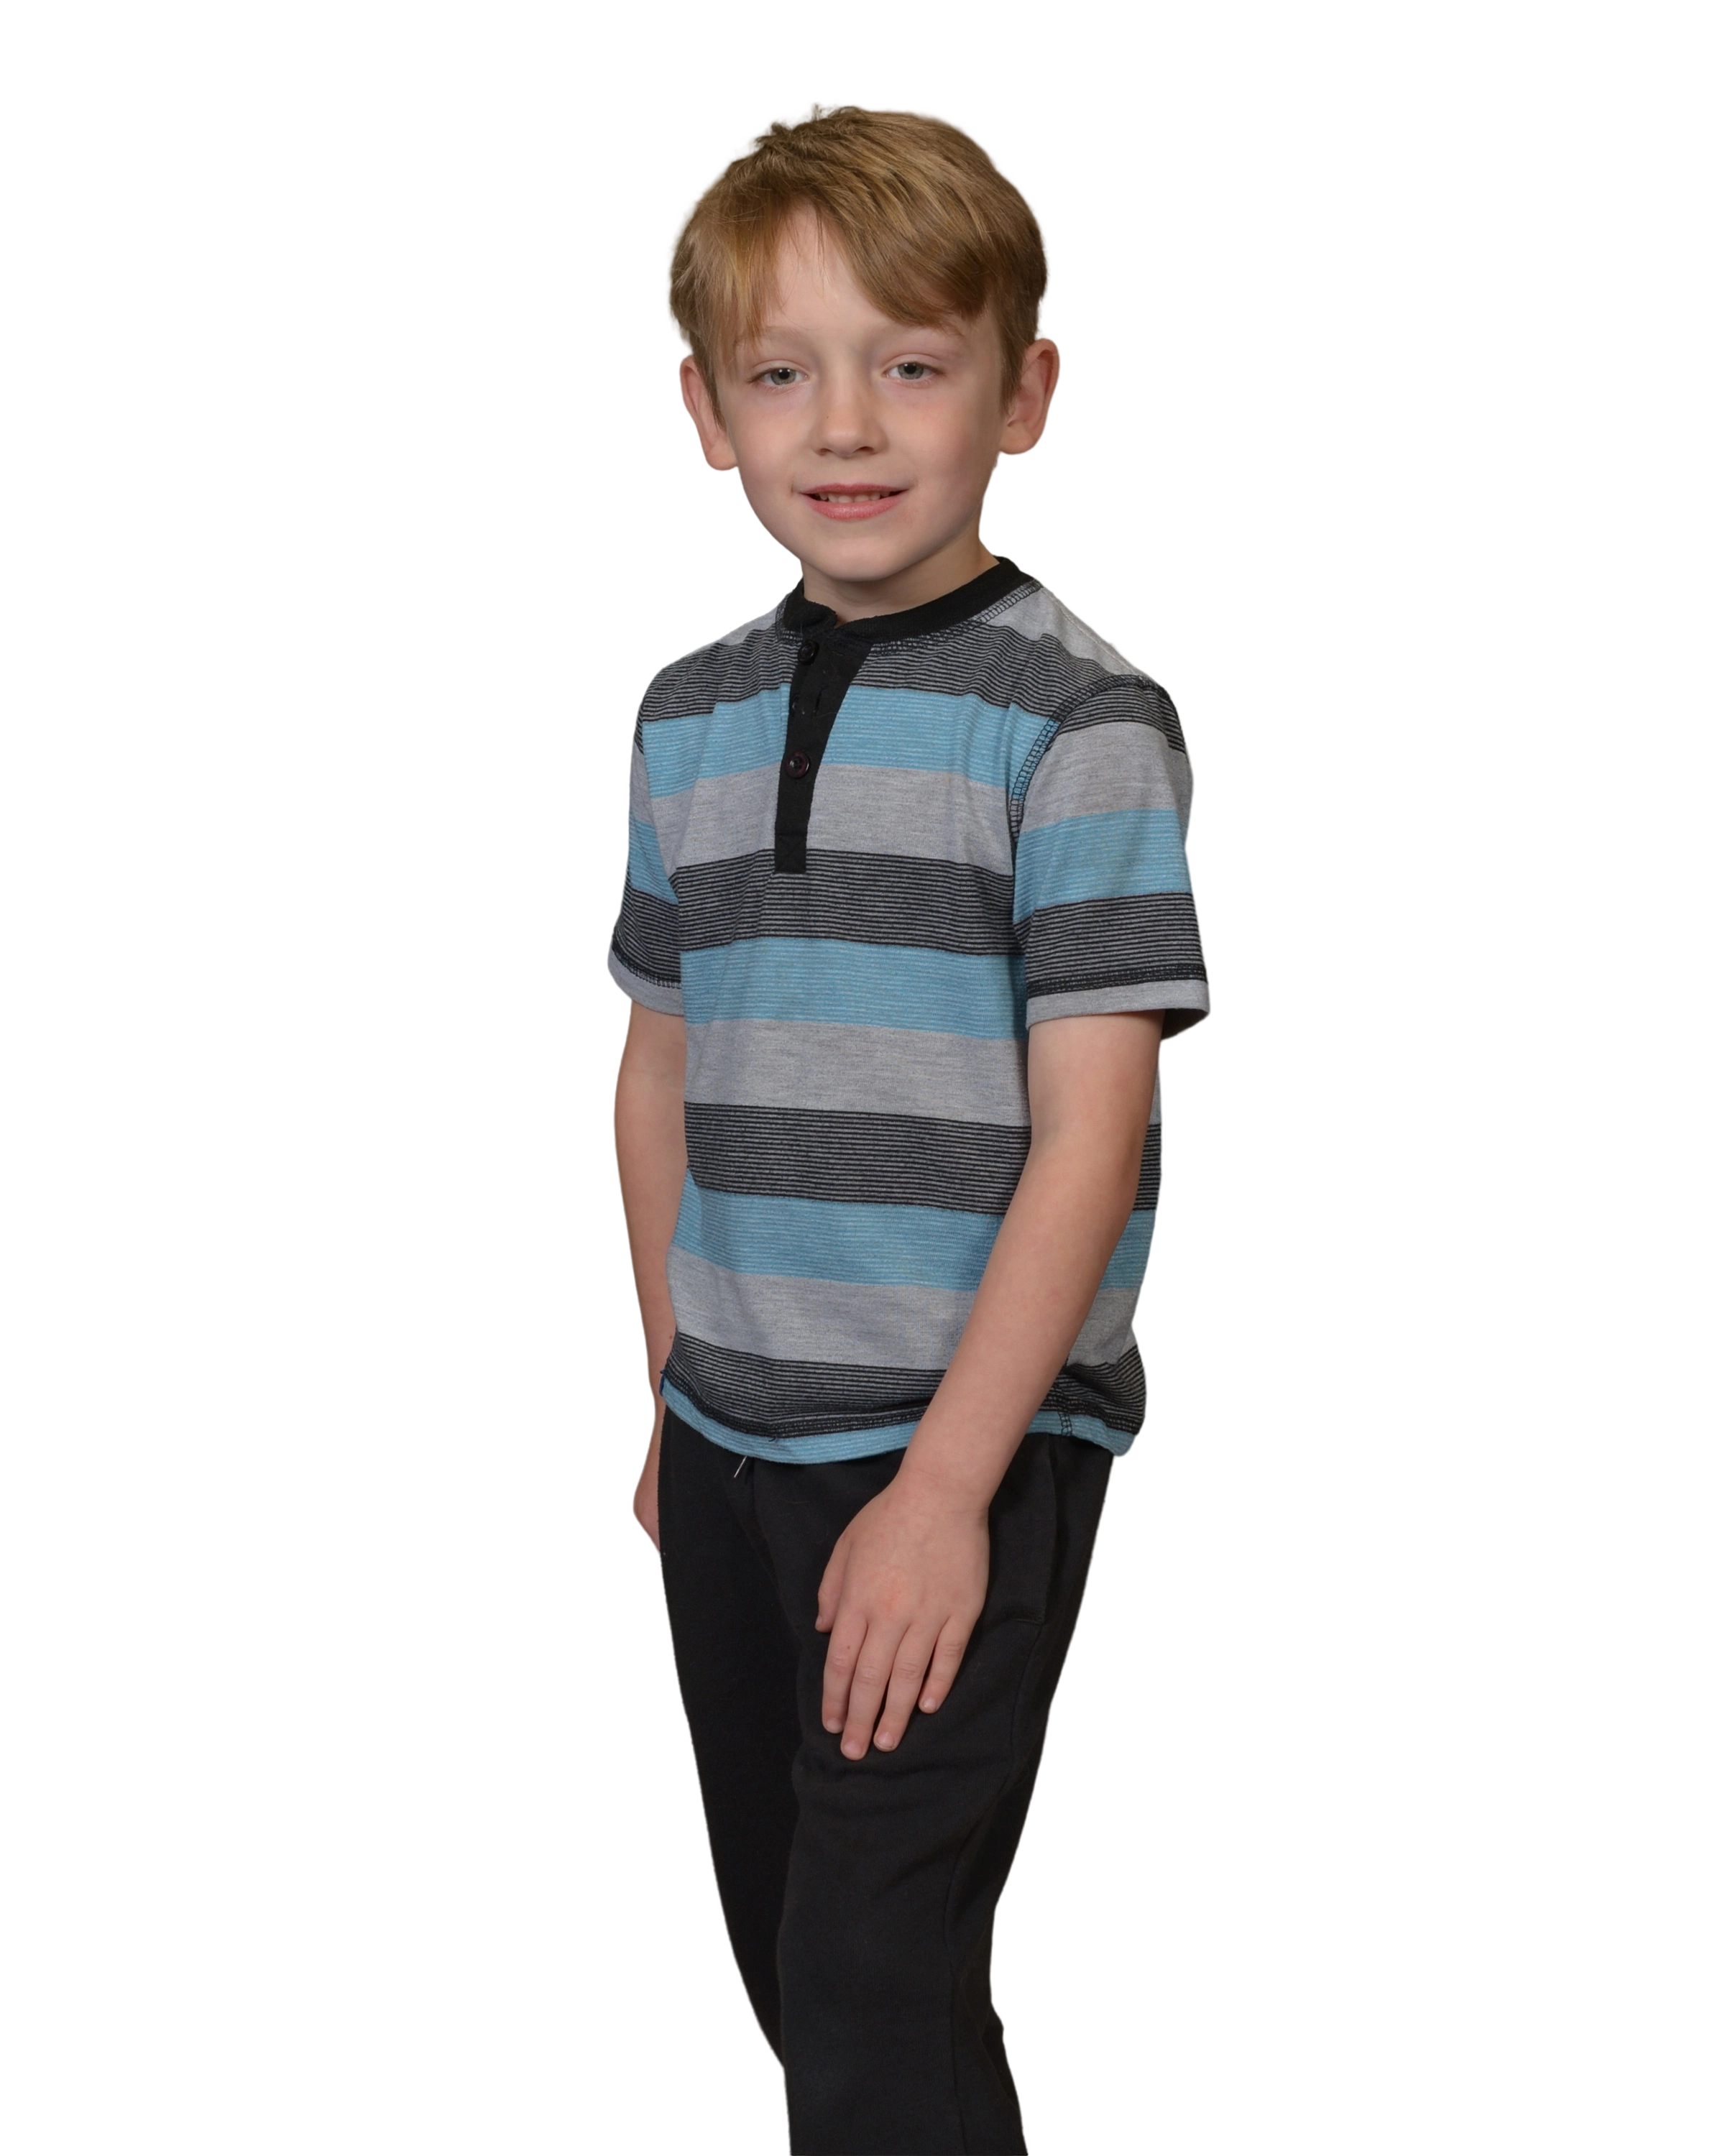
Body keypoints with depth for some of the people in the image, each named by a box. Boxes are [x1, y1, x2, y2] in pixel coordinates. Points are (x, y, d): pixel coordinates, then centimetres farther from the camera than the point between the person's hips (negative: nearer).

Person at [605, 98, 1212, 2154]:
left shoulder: (1075, 719, -12)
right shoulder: (689, 715, 6)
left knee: (881, 1982, -5)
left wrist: (944, 1484, -18)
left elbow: (1089, 1132, -15)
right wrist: (670, 1414, 15)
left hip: (969, 1451, -6)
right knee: (779, 1947, 17)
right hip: (731, 1444, 6)